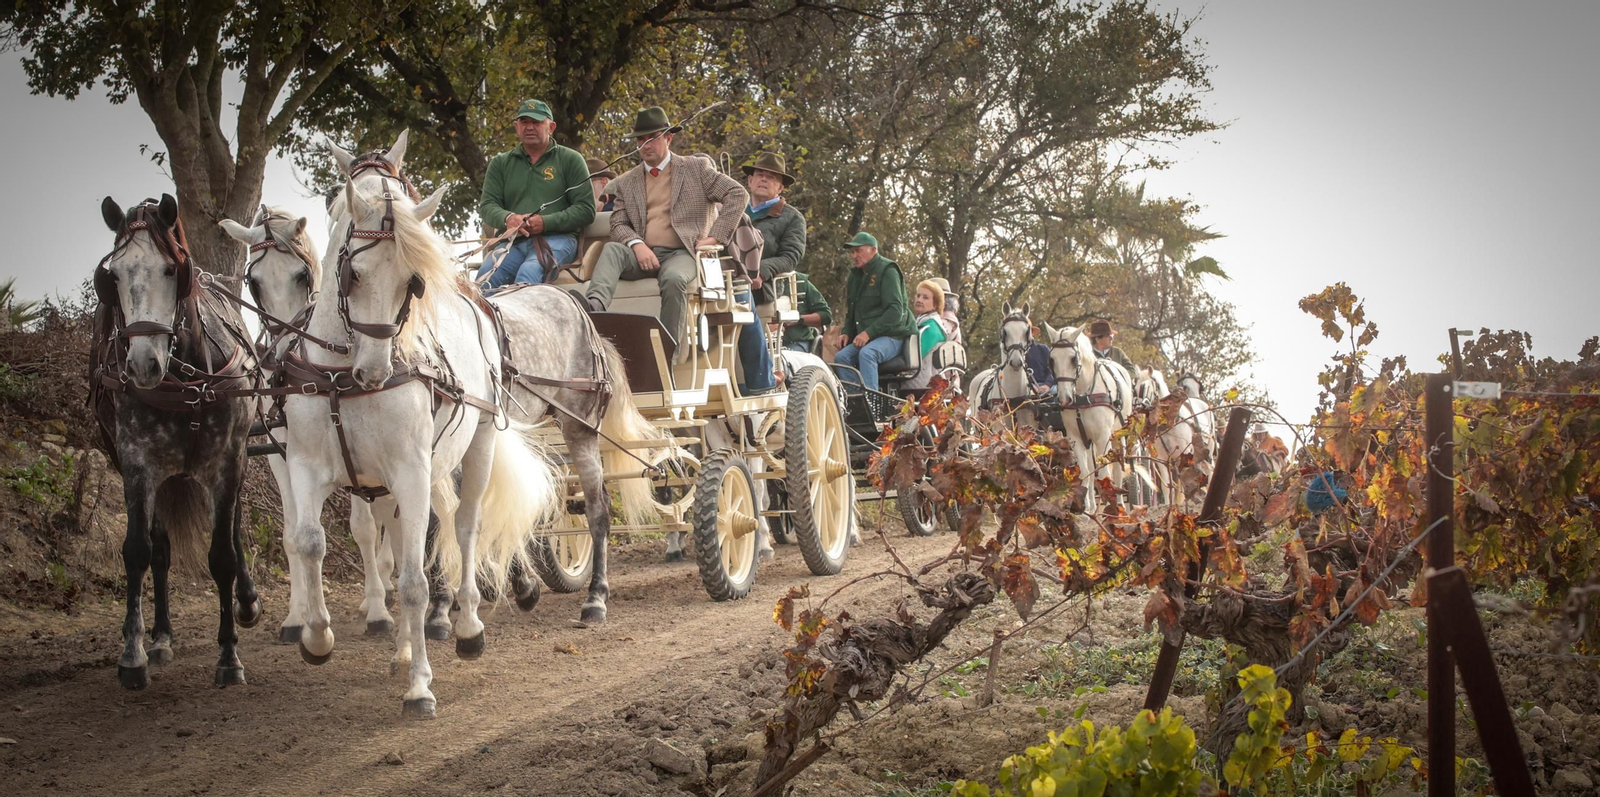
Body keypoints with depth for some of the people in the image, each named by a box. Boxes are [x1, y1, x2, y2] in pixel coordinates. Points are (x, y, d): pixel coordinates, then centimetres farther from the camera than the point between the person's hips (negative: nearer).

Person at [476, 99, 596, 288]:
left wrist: (545, 222, -11)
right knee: (486, 276, -30)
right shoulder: (500, 163, 21)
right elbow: (487, 205, 12)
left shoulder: (570, 159, 11)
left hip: (556, 239, -3)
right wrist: (507, 219, -13)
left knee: (528, 273, -36)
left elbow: (586, 209, 3)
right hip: (513, 242, 3)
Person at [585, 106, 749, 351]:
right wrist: (637, 245, -12)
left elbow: (738, 195, 6)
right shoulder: (625, 182, 21)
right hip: (643, 256, 3)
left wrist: (715, 237, -3)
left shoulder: (696, 169, 13)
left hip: (681, 253, -3)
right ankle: (594, 307, -55)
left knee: (674, 278, -37)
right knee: (611, 250, -29)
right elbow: (618, 225, 11)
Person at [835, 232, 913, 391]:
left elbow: (895, 311, -17)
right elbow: (851, 311, 29)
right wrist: (847, 333, 9)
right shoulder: (855, 276, 19)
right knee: (841, 357, -18)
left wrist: (869, 332, -21)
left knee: (866, 354, -35)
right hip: (864, 337, 8)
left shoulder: (887, 271, -7)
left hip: (892, 336, -8)